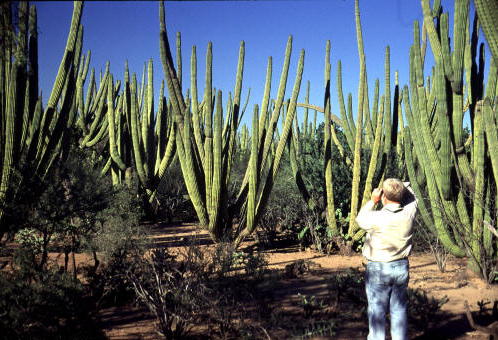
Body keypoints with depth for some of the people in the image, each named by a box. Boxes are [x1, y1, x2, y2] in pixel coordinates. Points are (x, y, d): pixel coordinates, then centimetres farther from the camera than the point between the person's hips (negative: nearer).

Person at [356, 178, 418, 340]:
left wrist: (372, 201, 4)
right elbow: (411, 197, 13)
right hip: (401, 267, 4)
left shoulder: (377, 218, -22)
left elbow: (361, 219, 1)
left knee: (377, 311, 7)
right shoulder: (409, 213, -10)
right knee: (399, 310, 15)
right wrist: (401, 185, 6)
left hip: (378, 269, -4)